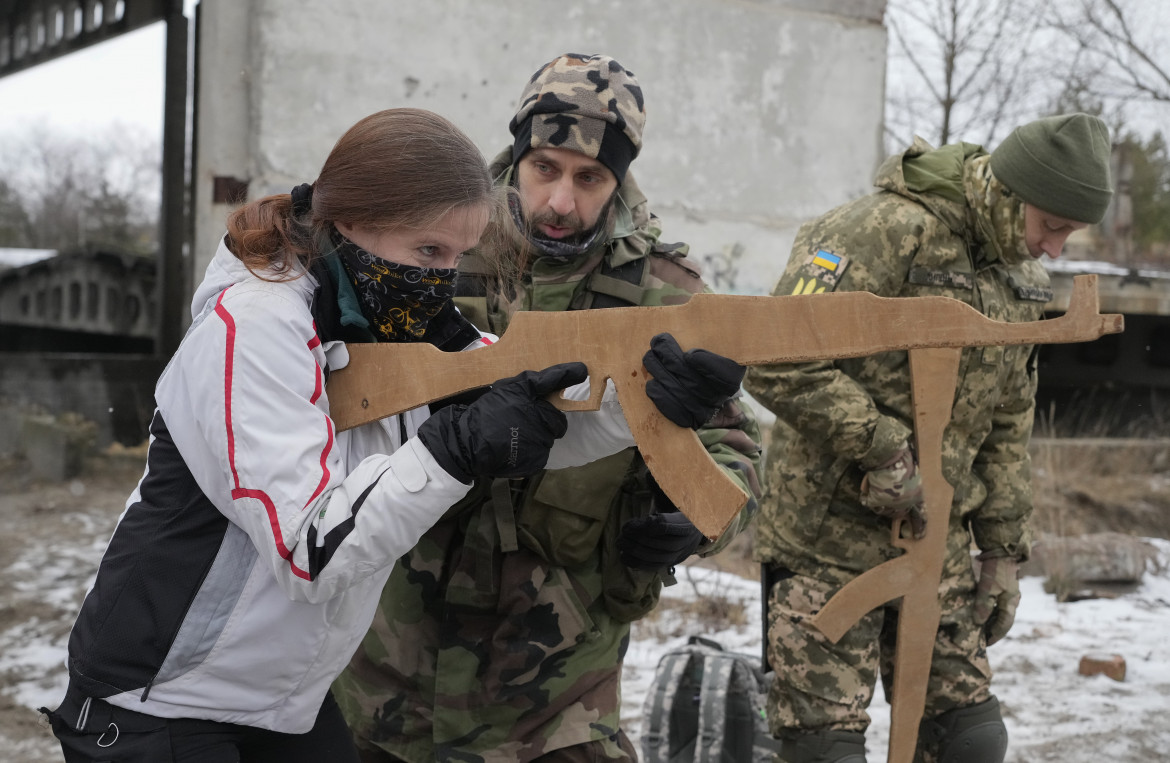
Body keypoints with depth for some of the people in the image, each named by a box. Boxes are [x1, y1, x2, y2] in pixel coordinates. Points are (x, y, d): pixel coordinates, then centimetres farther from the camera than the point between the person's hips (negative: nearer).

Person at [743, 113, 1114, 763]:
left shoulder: (1022, 280, 10)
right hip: (832, 538, -7)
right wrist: (884, 453, -21)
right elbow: (779, 364, -23)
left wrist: (1004, 551, 14)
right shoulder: (889, 231, -17)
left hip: (938, 540, 7)